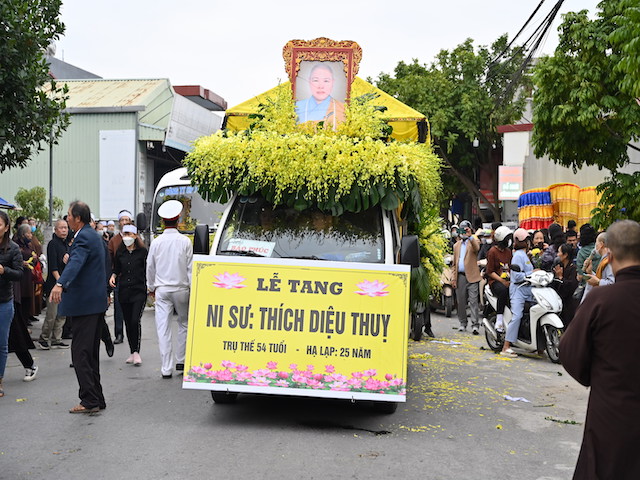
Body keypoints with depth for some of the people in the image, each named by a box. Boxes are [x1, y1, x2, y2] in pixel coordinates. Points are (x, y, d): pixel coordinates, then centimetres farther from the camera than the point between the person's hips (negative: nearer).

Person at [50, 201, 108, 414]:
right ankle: (96, 399, 21)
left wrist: (60, 284, -49)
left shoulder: (84, 237, -15)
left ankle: (90, 400, -6)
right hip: (96, 302, 11)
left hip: (84, 303, -11)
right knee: (91, 352, 15)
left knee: (80, 351, -8)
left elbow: (76, 262, -35)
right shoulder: (92, 235, 17)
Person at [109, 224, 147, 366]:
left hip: (139, 291, -4)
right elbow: (117, 269, 20)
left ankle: (136, 352, -3)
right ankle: (133, 352, 18)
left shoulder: (142, 251, -2)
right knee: (128, 322, 8)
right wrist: (113, 277, 0)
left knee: (135, 320, -15)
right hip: (124, 291, 4)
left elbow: (147, 271, 0)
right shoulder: (120, 252, 10)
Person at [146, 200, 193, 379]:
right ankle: (181, 361, 20)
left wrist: (151, 287, 22)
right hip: (181, 288, -1)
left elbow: (150, 267, 9)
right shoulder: (185, 241, -5)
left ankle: (166, 368, 1)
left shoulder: (156, 242, 0)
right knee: (184, 323, 16)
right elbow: (190, 267, -3)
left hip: (162, 290, 1)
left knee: (163, 327, 1)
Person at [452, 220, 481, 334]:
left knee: (473, 301, -10)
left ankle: (475, 325, -10)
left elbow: (476, 248, -21)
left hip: (471, 276, -5)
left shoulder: (474, 241, 5)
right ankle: (462, 323, 18)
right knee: (461, 302, 8)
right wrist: (454, 279, 12)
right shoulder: (456, 245, 20)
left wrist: (470, 236, -28)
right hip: (460, 276, 5)